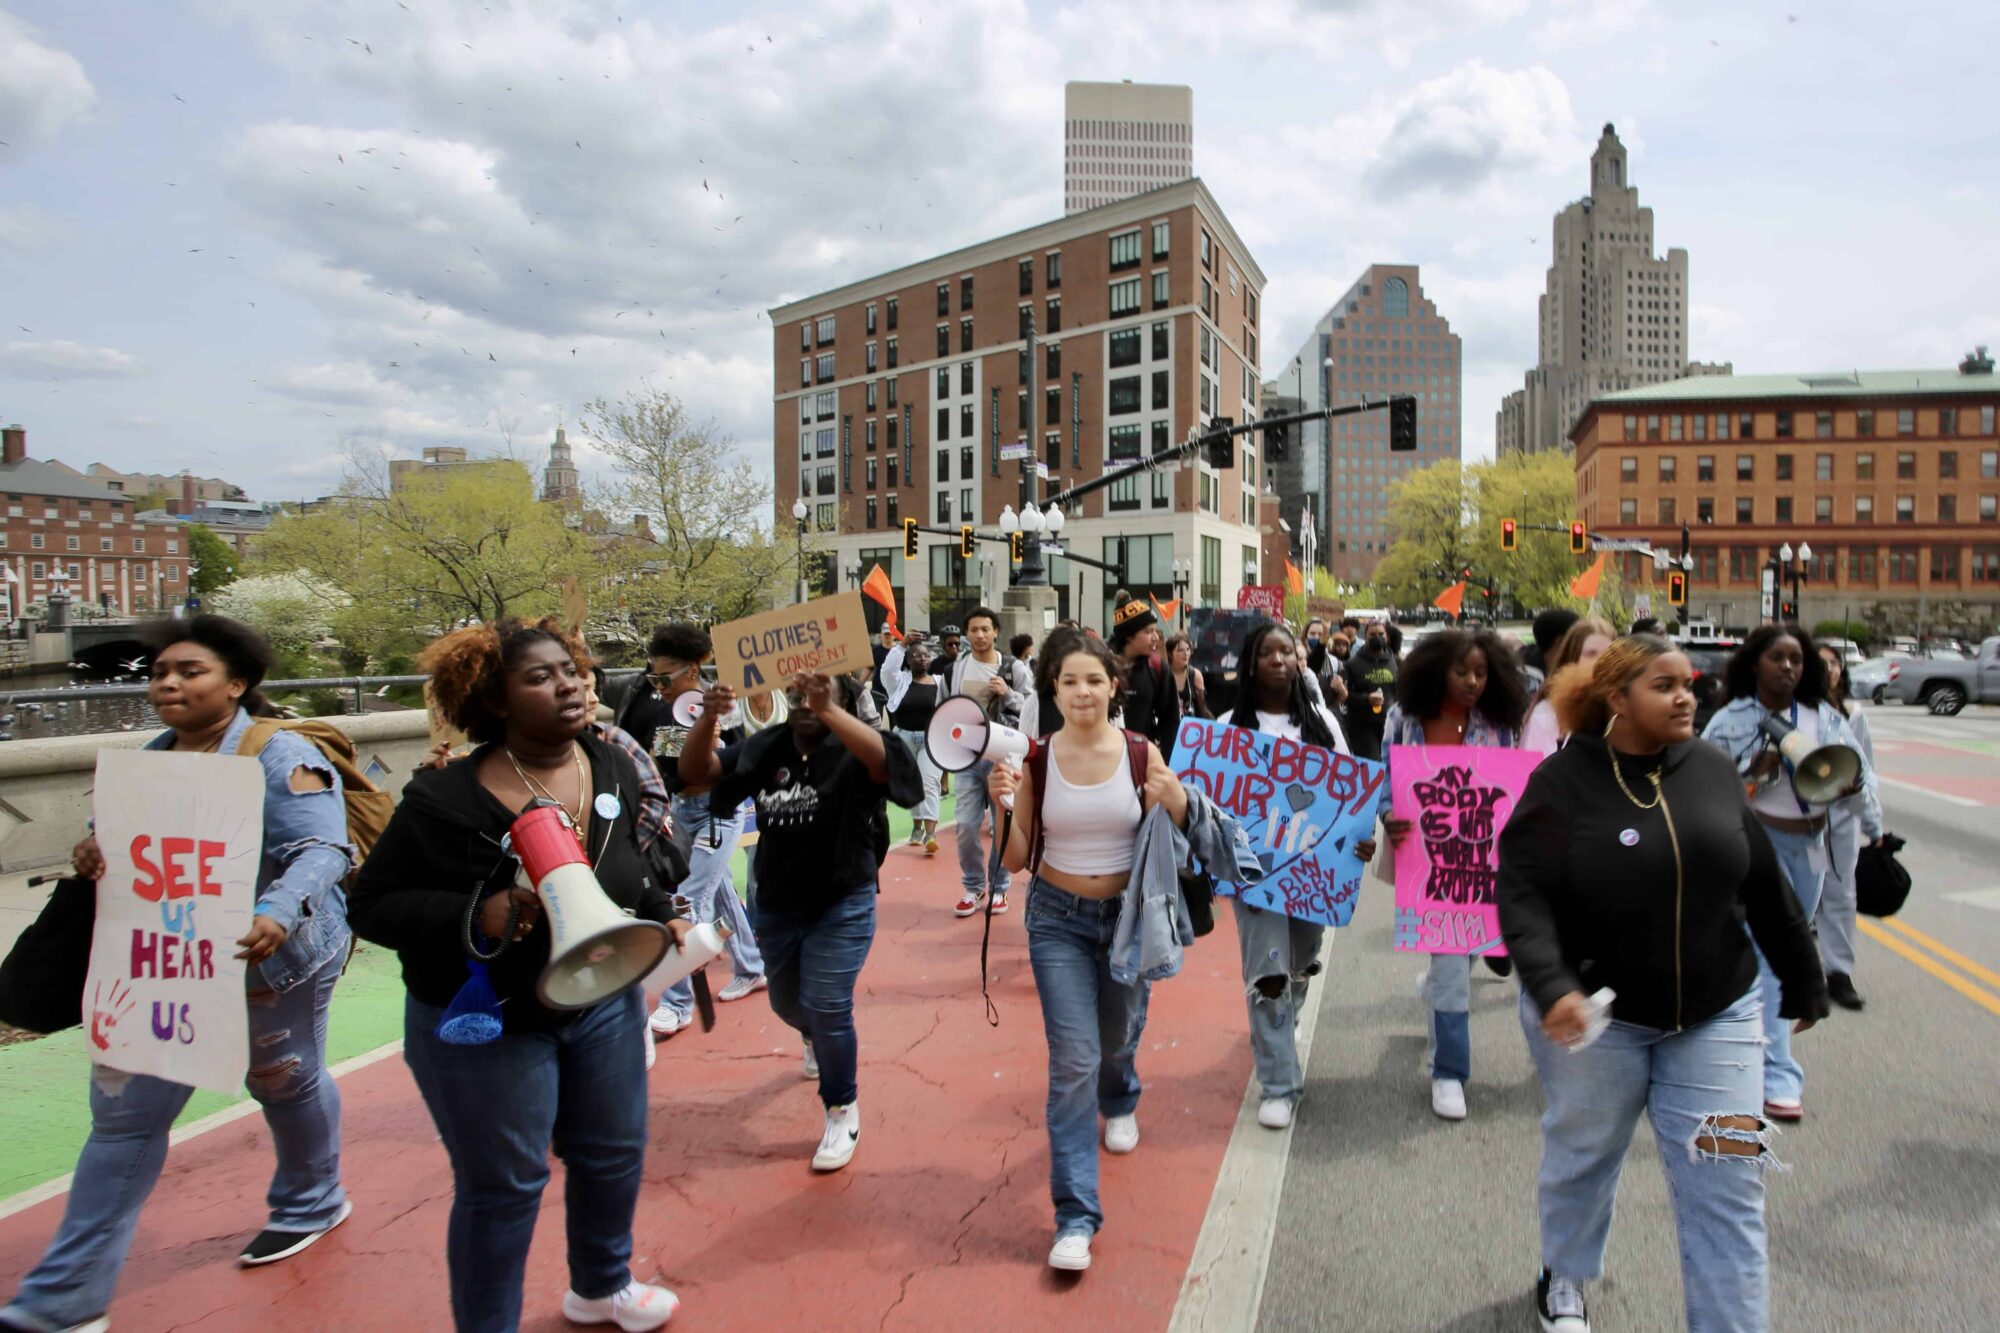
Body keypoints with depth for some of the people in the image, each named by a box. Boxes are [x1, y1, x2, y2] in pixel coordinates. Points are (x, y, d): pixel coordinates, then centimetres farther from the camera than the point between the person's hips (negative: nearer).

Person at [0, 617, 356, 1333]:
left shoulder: (279, 754, -17)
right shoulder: (152, 756, 5)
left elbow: (322, 850, -26)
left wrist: (277, 914, -44)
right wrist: (93, 857, -12)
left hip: (272, 960, -6)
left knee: (286, 1083, 17)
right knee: (124, 1111, 6)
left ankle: (312, 1203, 44)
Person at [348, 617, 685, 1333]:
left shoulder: (614, 768, -5)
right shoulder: (447, 801, -22)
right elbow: (373, 904, -17)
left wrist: (662, 917, -1)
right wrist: (475, 918, -31)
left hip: (602, 1002, 6)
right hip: (485, 1025, -5)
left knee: (615, 1153, 20)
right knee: (502, 1187, 7)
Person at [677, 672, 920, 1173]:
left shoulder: (854, 752, -17)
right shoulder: (766, 748, -5)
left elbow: (887, 761, -41)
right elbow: (695, 772, -12)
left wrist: (828, 711, -52)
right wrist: (708, 719, -31)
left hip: (842, 906, -5)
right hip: (777, 905, 6)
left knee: (826, 1007, -9)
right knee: (787, 1003, 24)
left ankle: (842, 1111, 15)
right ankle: (819, 1039, 60)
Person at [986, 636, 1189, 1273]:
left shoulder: (1142, 754, -10)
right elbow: (1016, 861, -6)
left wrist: (1177, 804, -24)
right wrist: (1004, 805, -23)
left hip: (1128, 913, 1)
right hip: (1058, 917, -1)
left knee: (1118, 1037, 22)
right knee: (1074, 1058, -8)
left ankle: (1119, 1103, 58)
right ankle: (1075, 1216, 2)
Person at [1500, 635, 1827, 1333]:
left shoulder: (1711, 769, 0)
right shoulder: (1563, 780, -13)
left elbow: (1764, 884, 9)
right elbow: (1521, 892, -16)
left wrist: (1802, 979, 16)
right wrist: (1551, 985, -31)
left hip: (1716, 1015, 3)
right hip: (1592, 1016, -2)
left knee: (1727, 1188, 2)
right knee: (1583, 1157, 18)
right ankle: (1563, 1276, 45)